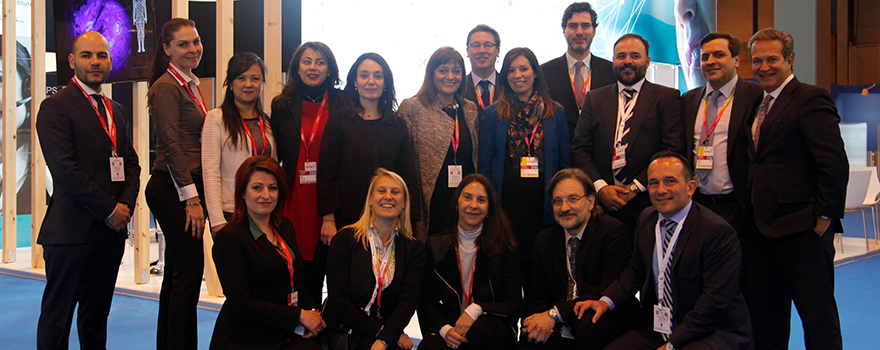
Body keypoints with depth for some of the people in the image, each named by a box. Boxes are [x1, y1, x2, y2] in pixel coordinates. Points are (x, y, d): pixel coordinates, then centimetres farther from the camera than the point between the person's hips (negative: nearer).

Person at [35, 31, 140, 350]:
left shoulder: (116, 111, 18)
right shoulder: (56, 107, -6)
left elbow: (131, 162, 17)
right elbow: (65, 169, -14)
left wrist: (126, 204, -1)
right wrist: (109, 210, -13)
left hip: (112, 228, 7)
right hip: (72, 228, -7)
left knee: (97, 312, 12)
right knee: (57, 314, 0)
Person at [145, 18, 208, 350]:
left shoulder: (191, 85, 18)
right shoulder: (166, 87, -9)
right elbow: (172, 146, -15)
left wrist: (199, 193, 14)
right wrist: (191, 199, -18)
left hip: (188, 188, 9)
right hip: (173, 189, -9)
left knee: (176, 274, 13)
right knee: (189, 272, -8)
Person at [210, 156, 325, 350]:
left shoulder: (285, 226, 14)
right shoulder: (228, 237, -8)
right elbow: (241, 304, -13)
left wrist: (312, 312, -1)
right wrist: (299, 315, -14)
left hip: (288, 333, 6)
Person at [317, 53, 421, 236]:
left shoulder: (398, 125, 11)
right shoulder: (338, 122, 2)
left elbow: (409, 176, 10)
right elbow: (326, 173, -1)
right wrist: (328, 219, -9)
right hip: (346, 220, -2)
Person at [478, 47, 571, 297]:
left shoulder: (555, 113, 9)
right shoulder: (493, 114, 6)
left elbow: (565, 162, 10)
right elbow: (484, 165, 6)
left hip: (544, 207, 1)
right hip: (506, 204, 0)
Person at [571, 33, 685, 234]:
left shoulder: (667, 97, 5)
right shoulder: (594, 99, 14)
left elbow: (673, 150, -5)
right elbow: (579, 149, 8)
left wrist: (636, 187, -11)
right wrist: (600, 186, -7)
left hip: (648, 204, -2)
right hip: (602, 204, 2)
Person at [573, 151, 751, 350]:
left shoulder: (719, 232, -16)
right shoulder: (646, 219, 7)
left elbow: (716, 301, -19)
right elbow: (636, 272, 17)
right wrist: (606, 301, 0)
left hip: (714, 332, -7)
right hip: (657, 330, 7)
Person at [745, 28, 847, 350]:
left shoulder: (811, 99, -10)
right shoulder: (759, 106, 17)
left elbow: (835, 164, -17)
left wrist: (825, 216, -16)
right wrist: (756, 218, 12)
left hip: (803, 230, -8)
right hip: (763, 229, 9)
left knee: (818, 318, 0)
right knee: (765, 322, 15)